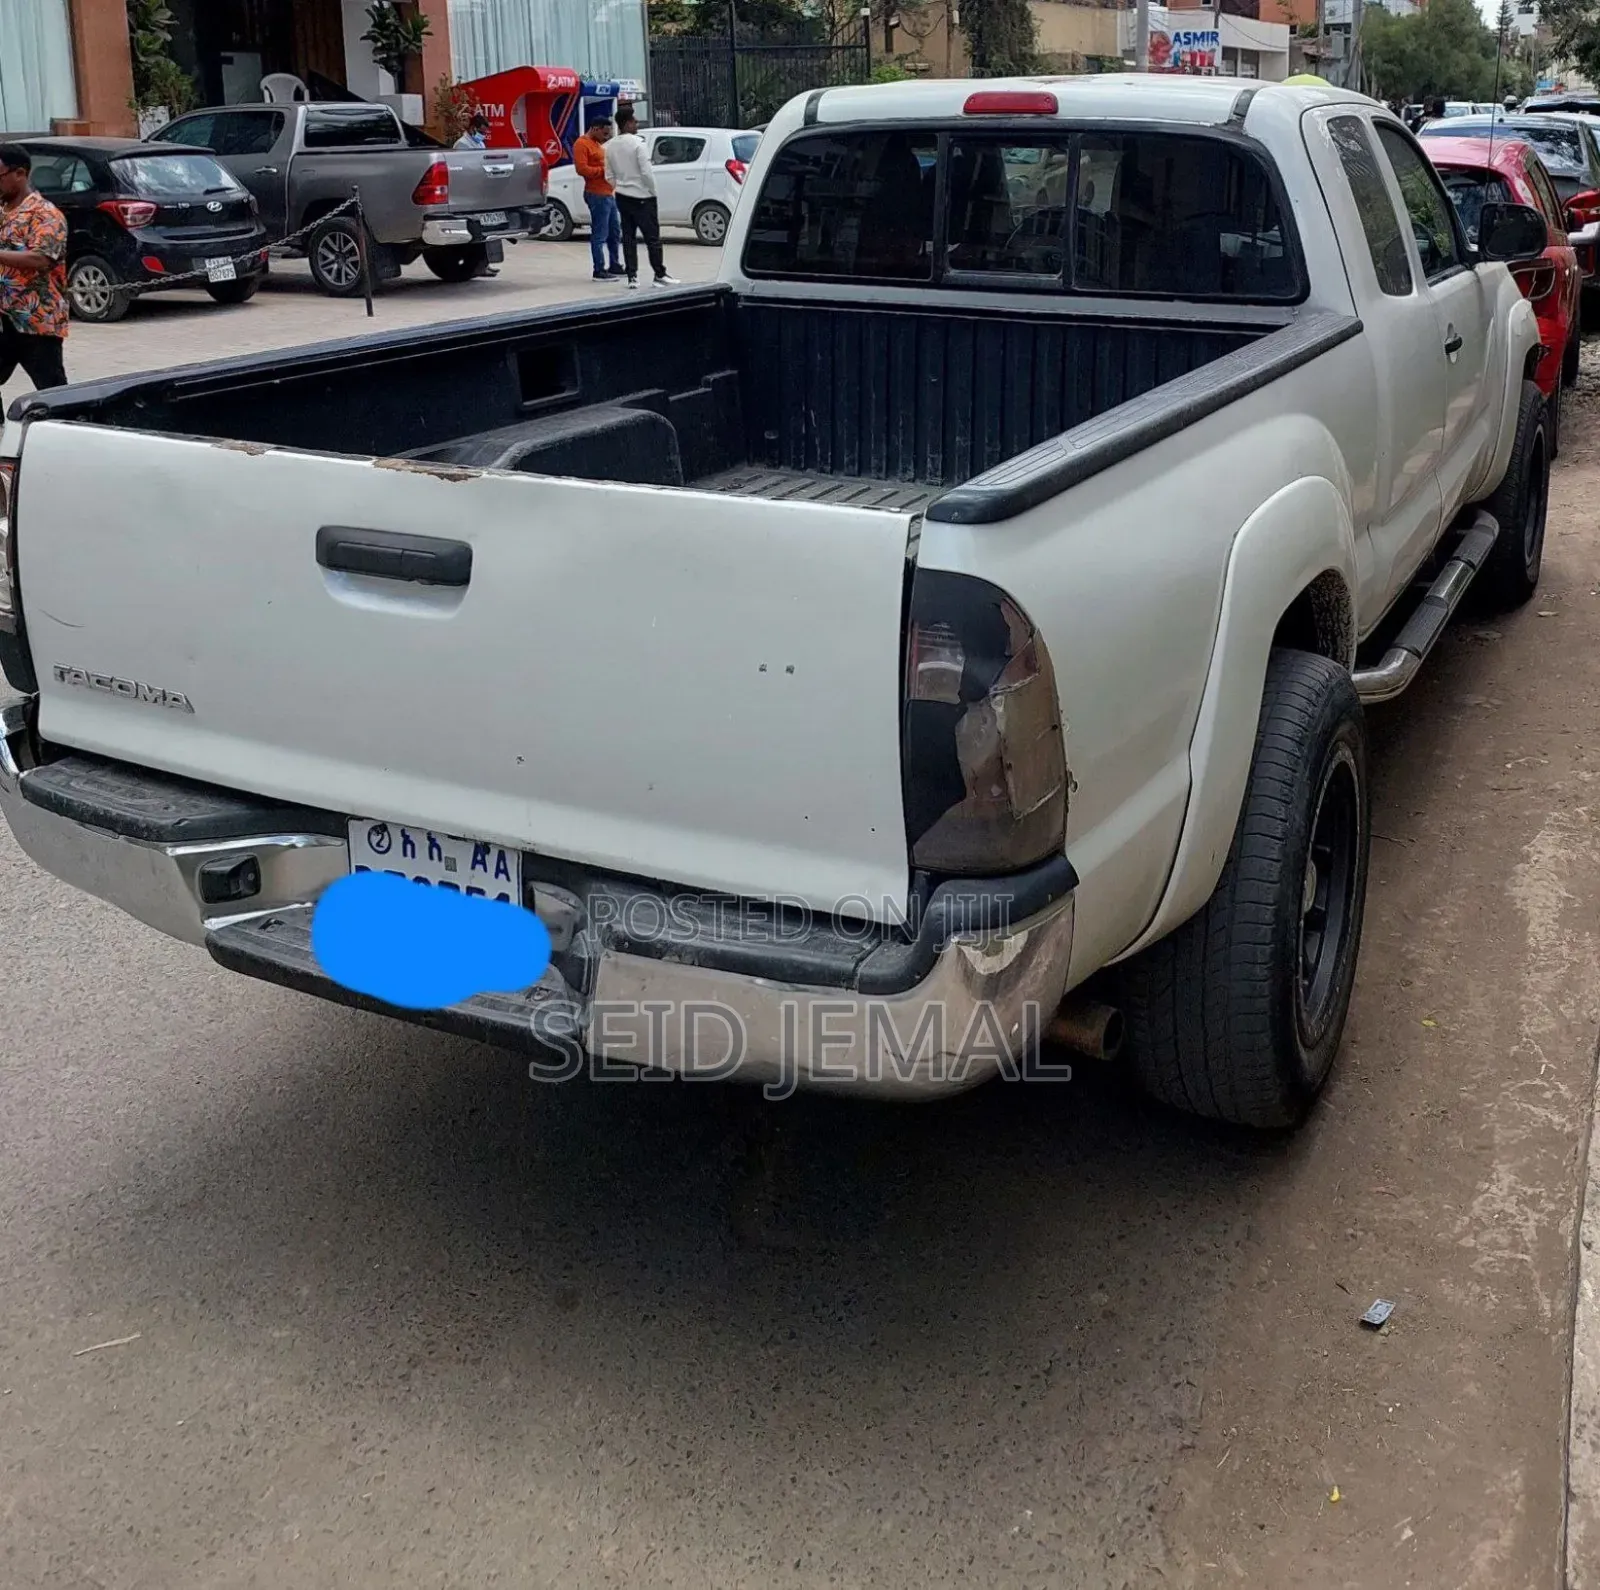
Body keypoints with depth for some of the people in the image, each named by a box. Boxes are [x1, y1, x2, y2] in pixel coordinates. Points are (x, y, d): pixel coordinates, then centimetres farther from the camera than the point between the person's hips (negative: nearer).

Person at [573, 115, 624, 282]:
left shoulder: (597, 144, 21)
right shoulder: (582, 144, -11)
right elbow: (582, 169, -21)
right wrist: (604, 170, -19)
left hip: (608, 193, 10)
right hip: (597, 195, -10)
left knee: (614, 232, 15)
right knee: (600, 234, -8)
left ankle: (615, 266, 25)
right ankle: (599, 271, -6)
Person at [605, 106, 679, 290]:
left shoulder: (610, 146, 5)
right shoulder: (637, 143, -15)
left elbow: (609, 176, 9)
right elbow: (646, 172, -18)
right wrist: (653, 192, -6)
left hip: (622, 197, 6)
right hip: (641, 197, -6)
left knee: (628, 237, 9)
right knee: (652, 237, 0)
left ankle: (632, 276, 7)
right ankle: (660, 275, 1)